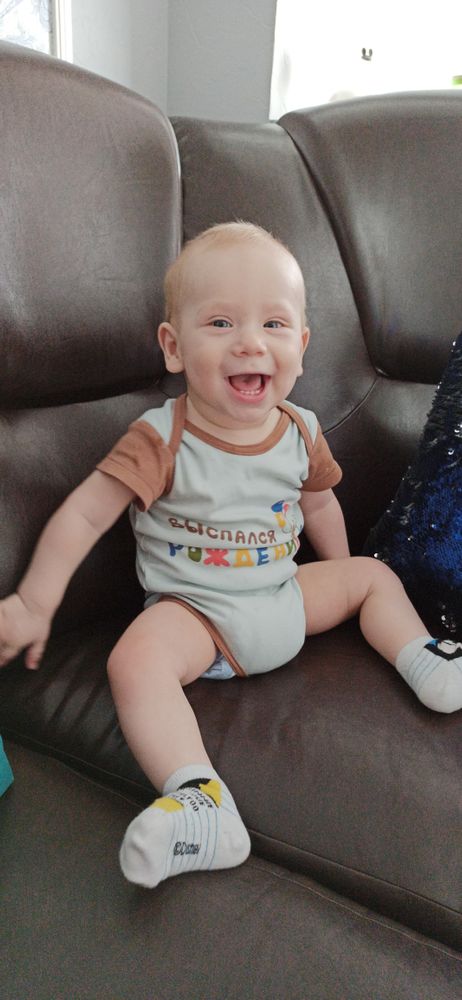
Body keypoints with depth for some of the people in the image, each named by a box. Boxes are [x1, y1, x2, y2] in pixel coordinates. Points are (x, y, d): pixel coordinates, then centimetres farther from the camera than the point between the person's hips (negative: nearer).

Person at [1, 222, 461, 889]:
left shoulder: (301, 433, -4)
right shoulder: (161, 441, -19)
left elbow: (319, 505, 15)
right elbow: (84, 515, -16)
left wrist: (340, 577, 24)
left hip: (288, 594, 5)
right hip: (196, 612, -5)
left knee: (372, 575, 6)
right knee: (136, 658, -31)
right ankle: (202, 804, -34)